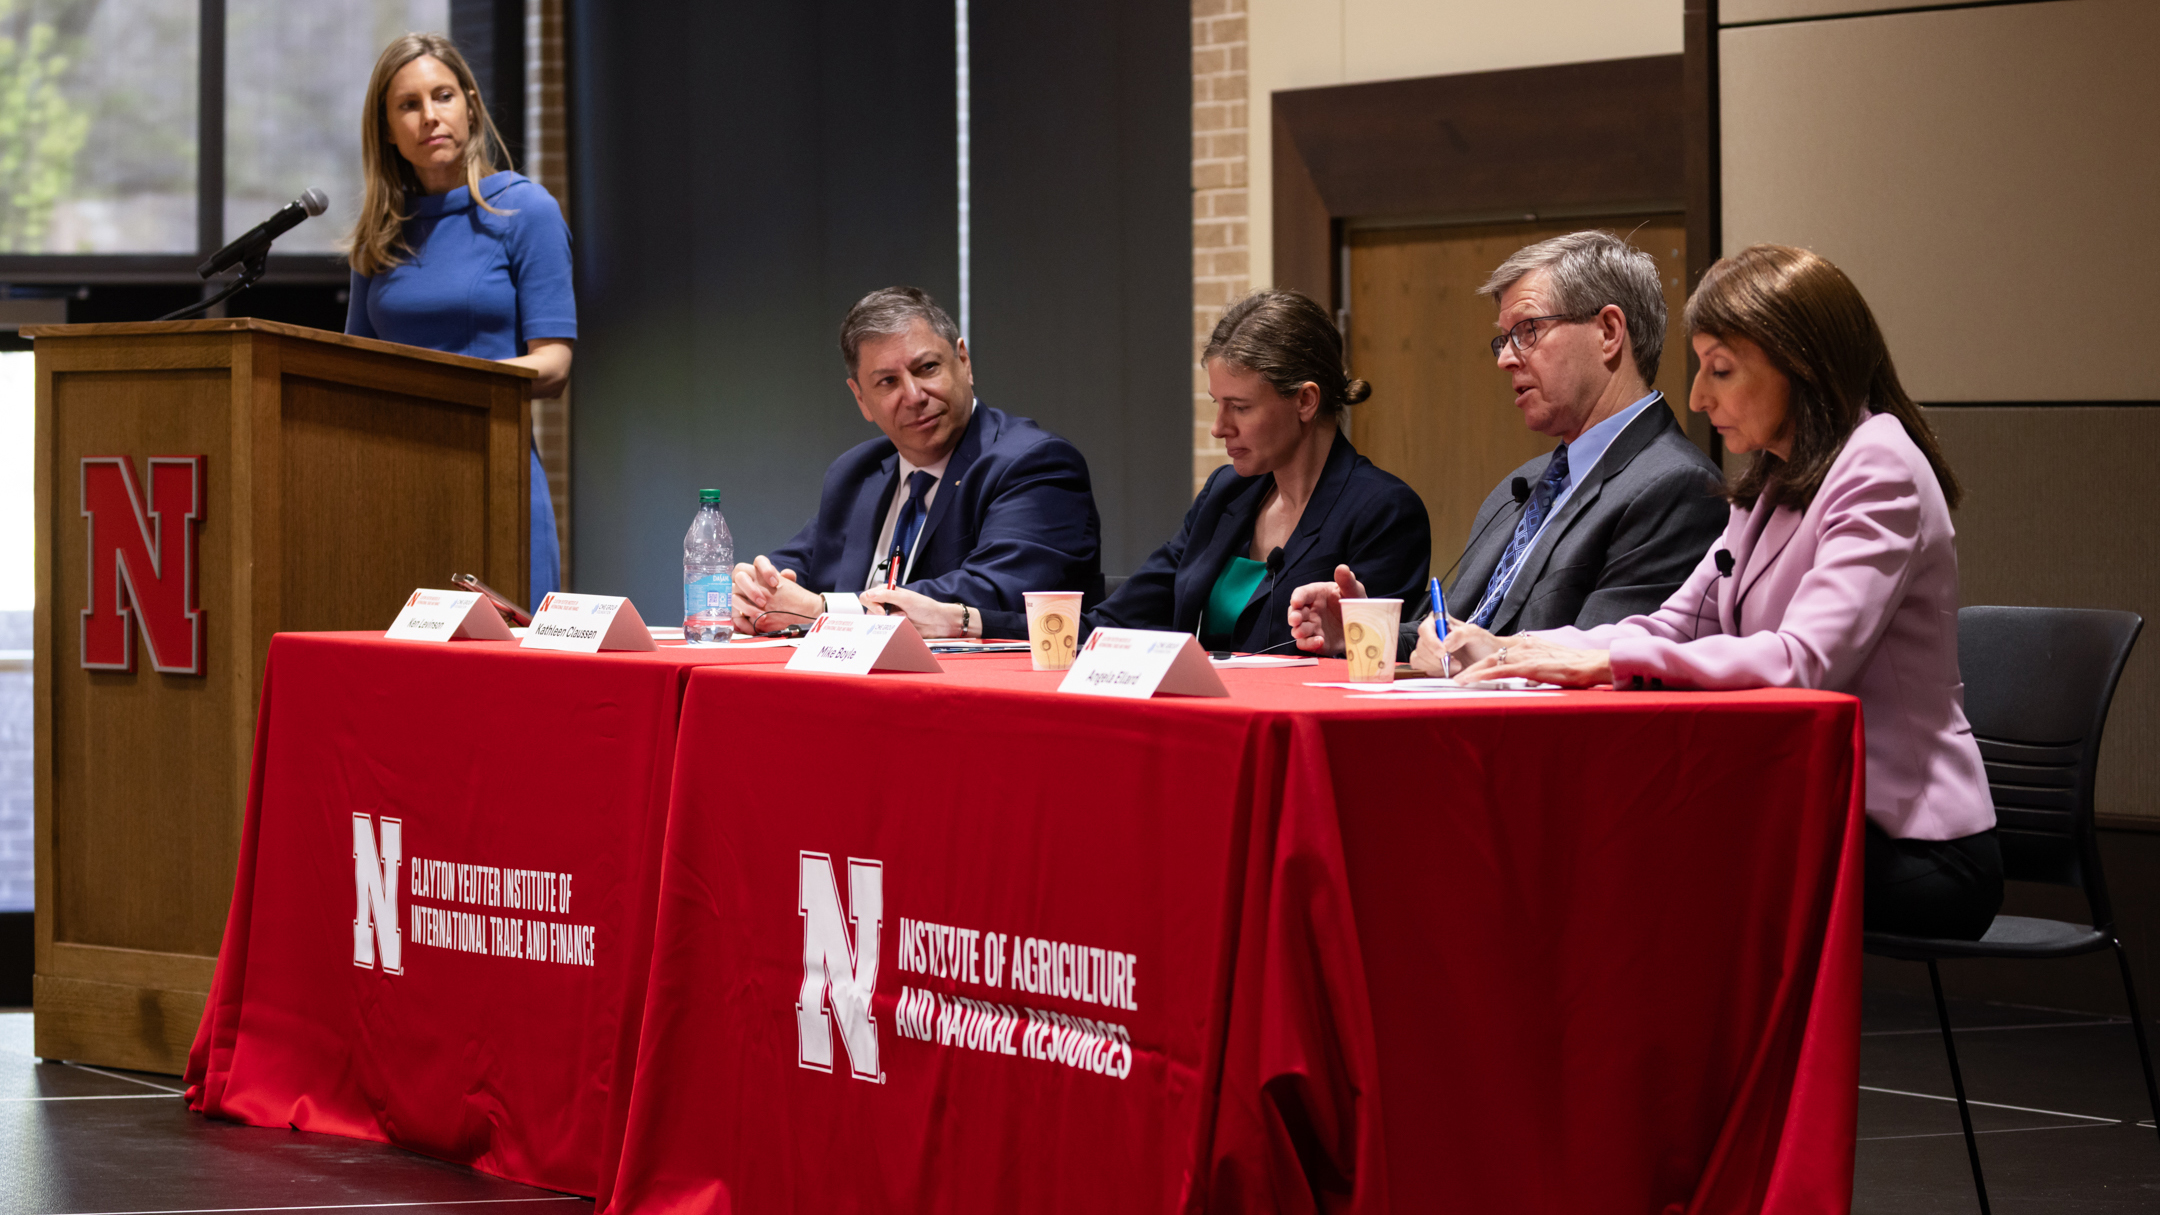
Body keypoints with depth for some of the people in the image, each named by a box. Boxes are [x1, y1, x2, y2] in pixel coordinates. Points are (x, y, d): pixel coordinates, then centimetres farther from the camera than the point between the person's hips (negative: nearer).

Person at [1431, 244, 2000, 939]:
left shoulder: (1879, 472, -13)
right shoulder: (1775, 487, 16)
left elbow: (1805, 662, -25)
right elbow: (1674, 626, 12)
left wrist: (1606, 659, -26)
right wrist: (1512, 651, -3)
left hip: (1912, 853, -8)